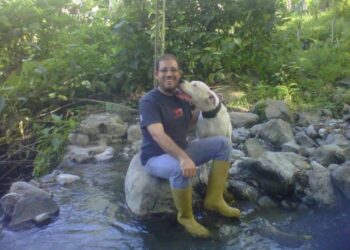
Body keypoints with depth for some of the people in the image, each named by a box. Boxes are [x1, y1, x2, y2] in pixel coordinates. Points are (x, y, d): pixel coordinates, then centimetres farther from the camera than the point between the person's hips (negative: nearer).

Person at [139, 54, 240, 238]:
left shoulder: (181, 96, 6)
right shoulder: (149, 101, -18)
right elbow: (158, 135, -33)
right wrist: (183, 158, -46)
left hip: (181, 150, 8)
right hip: (156, 157, -7)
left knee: (222, 143, -5)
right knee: (180, 169, -40)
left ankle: (214, 200, -6)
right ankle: (185, 217, -13)